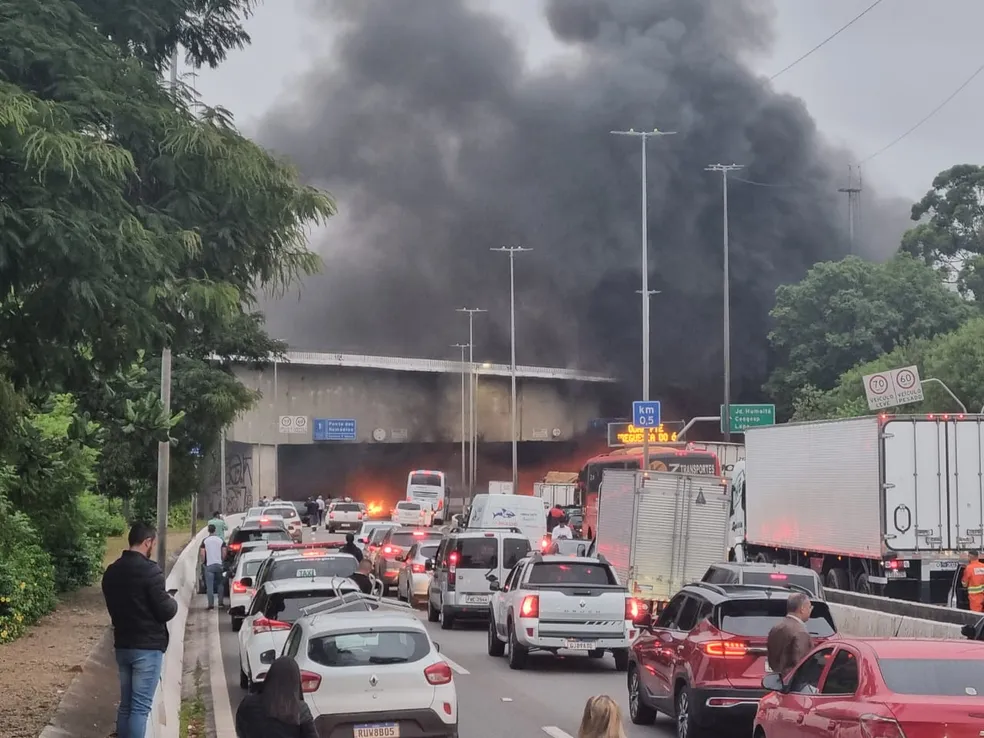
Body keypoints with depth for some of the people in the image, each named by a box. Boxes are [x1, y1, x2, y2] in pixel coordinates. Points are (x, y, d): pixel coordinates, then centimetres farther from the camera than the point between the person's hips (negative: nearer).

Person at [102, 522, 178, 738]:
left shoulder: (111, 572, 7)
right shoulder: (150, 570, -17)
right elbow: (165, 611, -16)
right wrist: (173, 603, 5)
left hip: (122, 645, 7)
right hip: (147, 647, -7)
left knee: (125, 704, 13)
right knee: (140, 707, -6)